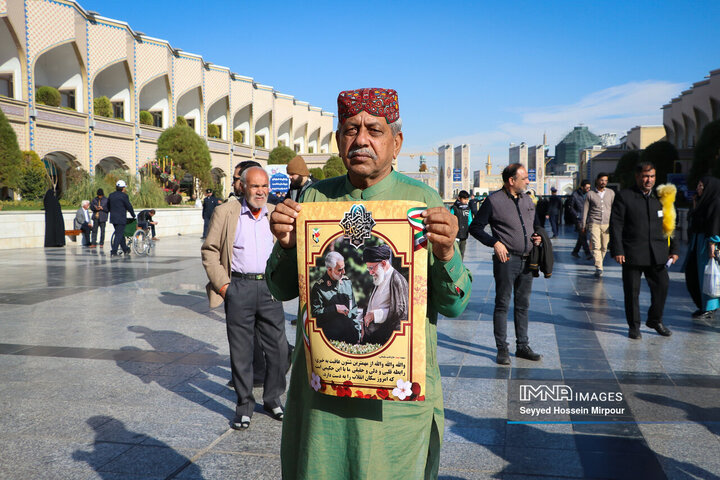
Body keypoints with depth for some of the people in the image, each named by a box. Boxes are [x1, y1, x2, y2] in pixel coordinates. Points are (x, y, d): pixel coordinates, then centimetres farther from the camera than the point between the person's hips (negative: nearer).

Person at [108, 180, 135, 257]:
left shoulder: (111, 195, 11)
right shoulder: (124, 196, -11)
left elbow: (108, 207, 18)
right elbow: (129, 206, -6)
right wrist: (133, 215, 7)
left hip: (113, 218, 8)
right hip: (121, 219, -8)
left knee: (120, 234, 18)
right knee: (119, 235, -5)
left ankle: (126, 249, 28)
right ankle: (113, 252, -11)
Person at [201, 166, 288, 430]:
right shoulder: (225, 213, 1)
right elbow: (209, 250, 1)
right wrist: (221, 283, -7)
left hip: (270, 286, 3)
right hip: (239, 287, -2)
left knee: (278, 347, 5)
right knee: (241, 350, 5)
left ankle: (273, 399, 25)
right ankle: (244, 405, 20)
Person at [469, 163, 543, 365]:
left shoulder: (527, 200, 14)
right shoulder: (494, 200, -6)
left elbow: (535, 224, 28)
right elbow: (475, 227, -3)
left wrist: (537, 235, 6)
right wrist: (494, 242, -14)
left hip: (527, 260, 6)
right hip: (507, 259, -6)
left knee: (523, 304, 13)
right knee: (503, 304, 0)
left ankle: (523, 346, 22)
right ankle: (502, 349, 7)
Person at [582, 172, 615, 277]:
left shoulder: (611, 193, 8)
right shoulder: (590, 194, 3)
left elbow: (614, 209, 9)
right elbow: (585, 210, 6)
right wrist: (583, 226, 4)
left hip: (607, 224, 2)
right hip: (594, 223, -2)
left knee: (604, 247, 5)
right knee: (596, 246, -14)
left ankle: (599, 264, 24)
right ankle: (599, 268, -17)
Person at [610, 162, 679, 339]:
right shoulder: (624, 196, -1)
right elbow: (616, 225, -5)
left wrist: (673, 249, 11)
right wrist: (617, 251, -12)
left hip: (657, 254, 4)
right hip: (633, 254, -4)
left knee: (662, 286, 5)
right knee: (632, 291, 3)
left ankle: (655, 320, 27)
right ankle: (634, 326, 17)